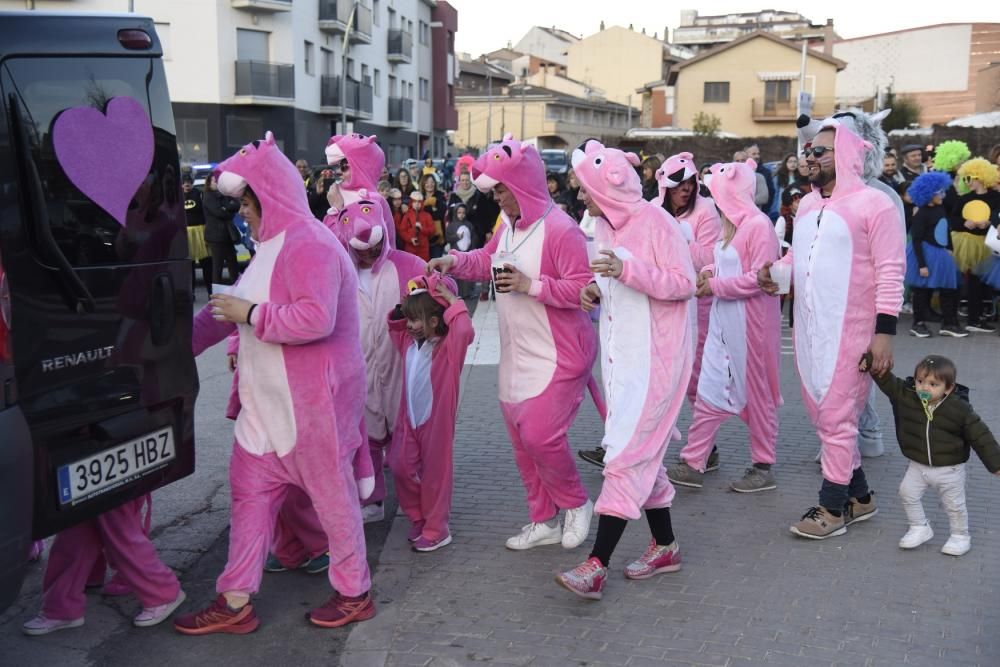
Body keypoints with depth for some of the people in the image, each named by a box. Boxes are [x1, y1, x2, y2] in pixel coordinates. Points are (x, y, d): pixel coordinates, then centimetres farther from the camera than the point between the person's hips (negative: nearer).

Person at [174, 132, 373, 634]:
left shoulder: (309, 244, -18)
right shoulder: (274, 245, 15)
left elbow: (317, 318, -30)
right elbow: (235, 307, 20)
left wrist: (252, 315, -21)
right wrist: (184, 342, 17)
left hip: (311, 398, -10)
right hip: (270, 399, 10)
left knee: (331, 491, 4)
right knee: (251, 489, 11)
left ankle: (354, 593, 21)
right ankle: (235, 602, 20)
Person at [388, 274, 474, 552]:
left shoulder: (449, 346, -16)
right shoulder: (408, 342, 5)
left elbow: (464, 330, -36)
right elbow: (393, 326, 22)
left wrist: (451, 299, -27)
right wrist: (402, 308, 4)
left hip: (437, 421, -6)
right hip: (408, 420, 7)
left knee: (435, 475, 4)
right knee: (401, 467, 8)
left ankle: (436, 530, 18)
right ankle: (418, 519, 28)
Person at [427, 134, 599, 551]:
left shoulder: (559, 229, -19)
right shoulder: (509, 225, 6)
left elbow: (582, 289, -23)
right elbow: (487, 260, 22)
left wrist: (531, 285, -27)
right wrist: (455, 262, 4)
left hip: (557, 356, -9)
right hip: (517, 356, 9)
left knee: (539, 435, -13)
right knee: (521, 439, 13)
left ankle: (576, 504, 15)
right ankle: (544, 521, 28)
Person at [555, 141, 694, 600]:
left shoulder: (654, 221, -13)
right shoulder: (604, 225, 9)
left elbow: (684, 284, -16)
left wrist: (627, 269, -26)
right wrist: (597, 287, -2)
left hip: (654, 356, -8)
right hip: (620, 352, 8)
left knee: (627, 454, -9)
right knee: (642, 452, 15)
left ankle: (597, 564, -9)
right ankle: (665, 545, 28)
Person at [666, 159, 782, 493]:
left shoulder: (759, 225, -15)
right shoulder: (732, 224, 11)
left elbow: (759, 278, -21)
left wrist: (715, 286, -14)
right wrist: (709, 271, 1)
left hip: (750, 321, -8)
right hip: (723, 318, 9)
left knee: (756, 393, 4)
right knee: (709, 389, 7)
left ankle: (763, 467, 18)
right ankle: (693, 464, 12)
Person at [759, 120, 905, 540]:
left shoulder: (873, 203, -11)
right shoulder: (807, 203, 12)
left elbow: (891, 271, -13)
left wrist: (885, 330, -17)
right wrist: (774, 271, 1)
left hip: (850, 331, -8)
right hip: (809, 330, 8)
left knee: (836, 417, -2)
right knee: (823, 415, 14)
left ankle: (833, 507, 11)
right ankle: (858, 496, 29)